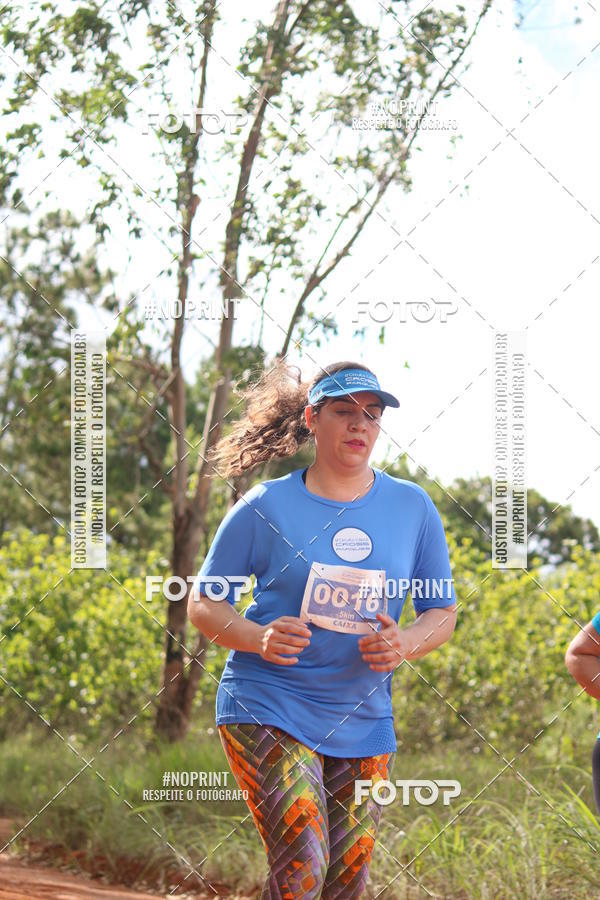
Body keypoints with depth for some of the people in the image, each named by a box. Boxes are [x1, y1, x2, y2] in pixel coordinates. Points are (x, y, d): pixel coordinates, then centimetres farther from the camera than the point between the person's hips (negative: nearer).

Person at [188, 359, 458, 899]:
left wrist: (407, 644, -13)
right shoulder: (265, 507, -3)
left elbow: (443, 612, 10)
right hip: (268, 707, -4)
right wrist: (258, 638, -18)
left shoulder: (414, 509, 5)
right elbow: (203, 604, 3)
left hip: (363, 726, 4)